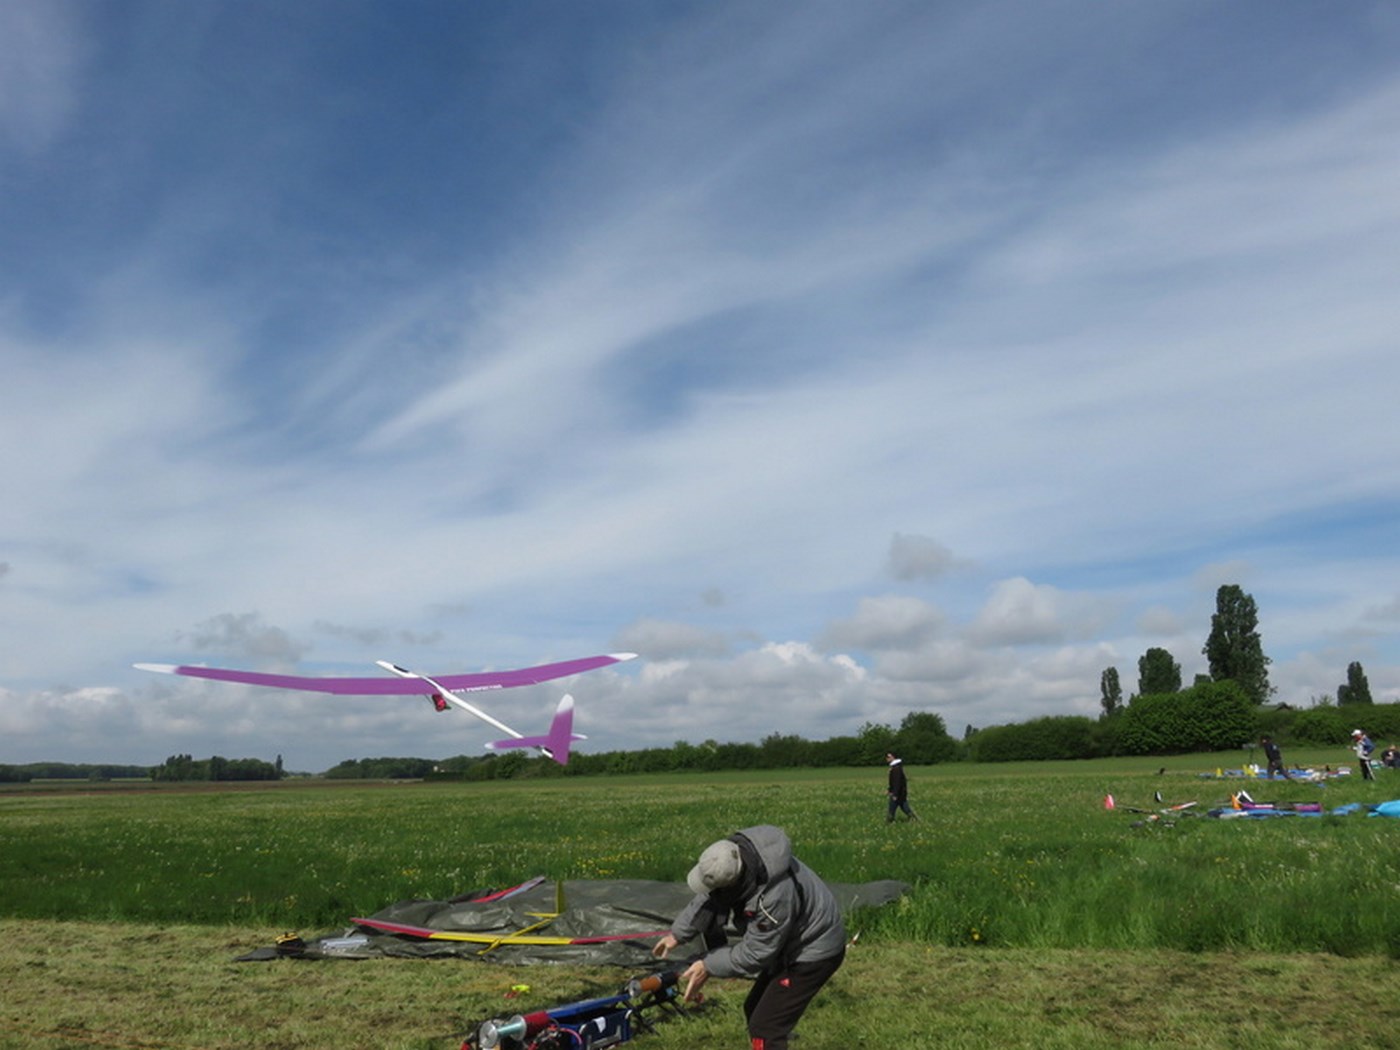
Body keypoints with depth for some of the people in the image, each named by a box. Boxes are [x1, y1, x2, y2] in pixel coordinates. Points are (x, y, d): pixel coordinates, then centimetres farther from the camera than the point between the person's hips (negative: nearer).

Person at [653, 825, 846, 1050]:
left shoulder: (775, 897, -40)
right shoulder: (735, 855, -18)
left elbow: (755, 953, -26)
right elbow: (710, 899, 1)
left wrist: (708, 966, -16)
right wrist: (678, 933, 1)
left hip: (814, 950, -9)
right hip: (790, 944, 9)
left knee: (765, 1028, -7)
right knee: (755, 1010, 20)